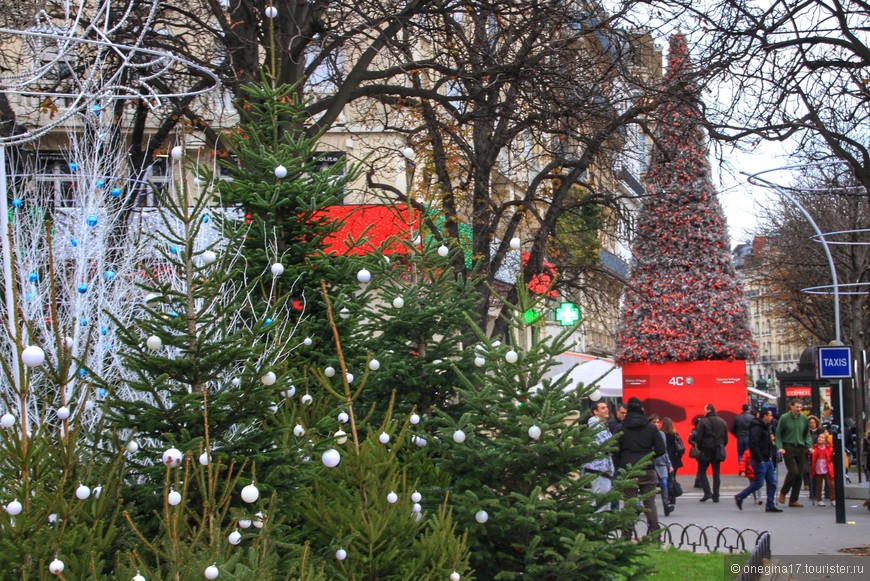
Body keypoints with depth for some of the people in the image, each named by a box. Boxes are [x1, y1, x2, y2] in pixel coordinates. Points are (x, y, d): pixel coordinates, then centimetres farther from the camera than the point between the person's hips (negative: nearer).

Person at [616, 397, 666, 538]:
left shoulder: (621, 428, -1)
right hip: (647, 470, 1)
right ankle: (654, 533, 9)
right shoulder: (651, 427, 3)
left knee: (629, 503, 3)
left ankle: (626, 535, 2)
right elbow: (660, 450, 1)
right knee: (649, 502, 9)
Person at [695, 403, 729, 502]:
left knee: (701, 471, 6)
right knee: (716, 473, 8)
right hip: (717, 451, 5)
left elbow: (698, 437, -11)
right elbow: (726, 438, 11)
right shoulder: (722, 422, 9)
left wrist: (700, 448, 2)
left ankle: (707, 492, -8)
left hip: (706, 450, -5)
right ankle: (716, 496, 7)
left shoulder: (703, 422, -9)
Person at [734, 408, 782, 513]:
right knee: (758, 483, -5)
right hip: (760, 461, -10)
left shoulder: (766, 428, 16)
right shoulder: (756, 428, -17)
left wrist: (770, 455, 11)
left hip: (767, 460, 10)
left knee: (772, 482, 6)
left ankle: (770, 505, 10)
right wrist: (760, 460, -21)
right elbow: (753, 445, -24)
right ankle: (739, 497, 10)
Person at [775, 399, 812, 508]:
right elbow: (778, 434, 1)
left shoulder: (804, 418, 6)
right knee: (793, 471, -16)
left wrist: (809, 446, 2)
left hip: (800, 449, 4)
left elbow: (807, 434, 15)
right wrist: (780, 447, -9)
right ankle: (783, 493, 7)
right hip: (788, 448, -4)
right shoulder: (784, 418, -4)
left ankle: (793, 500, 11)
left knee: (799, 475, 2)